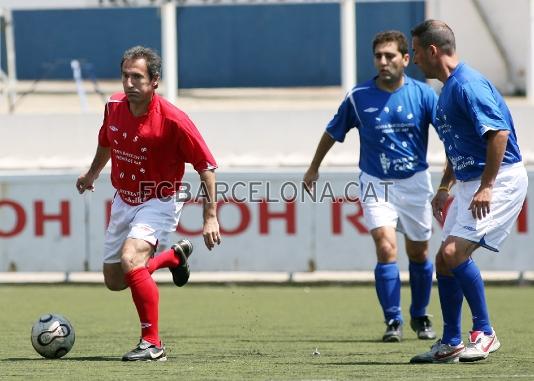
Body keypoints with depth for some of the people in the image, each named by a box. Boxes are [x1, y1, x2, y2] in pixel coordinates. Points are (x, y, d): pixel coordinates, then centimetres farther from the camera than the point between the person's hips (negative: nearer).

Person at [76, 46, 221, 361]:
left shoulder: (173, 120, -24)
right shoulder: (114, 107, -7)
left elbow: (206, 166, -16)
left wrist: (211, 217, -19)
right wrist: (92, 174, 31)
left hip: (159, 203, -7)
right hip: (124, 202, 7)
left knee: (130, 259, -31)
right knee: (114, 280, 13)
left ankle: (152, 343, -22)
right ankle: (175, 256, 40)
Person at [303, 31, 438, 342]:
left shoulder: (422, 94, -8)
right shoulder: (359, 97, -7)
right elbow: (333, 132, 9)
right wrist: (314, 168, 19)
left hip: (415, 182, 1)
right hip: (376, 183, -1)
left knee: (419, 253, 12)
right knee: (386, 248, -18)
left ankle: (420, 317, 33)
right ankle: (393, 322, -11)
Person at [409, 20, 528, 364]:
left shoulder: (468, 84, -17)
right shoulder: (448, 89, 16)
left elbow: (499, 133, -25)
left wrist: (486, 187, -25)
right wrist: (445, 188, 25)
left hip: (499, 180, -10)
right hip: (469, 182, 10)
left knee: (454, 251, -20)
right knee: (445, 260, 8)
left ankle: (484, 333, -10)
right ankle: (451, 344, 15)